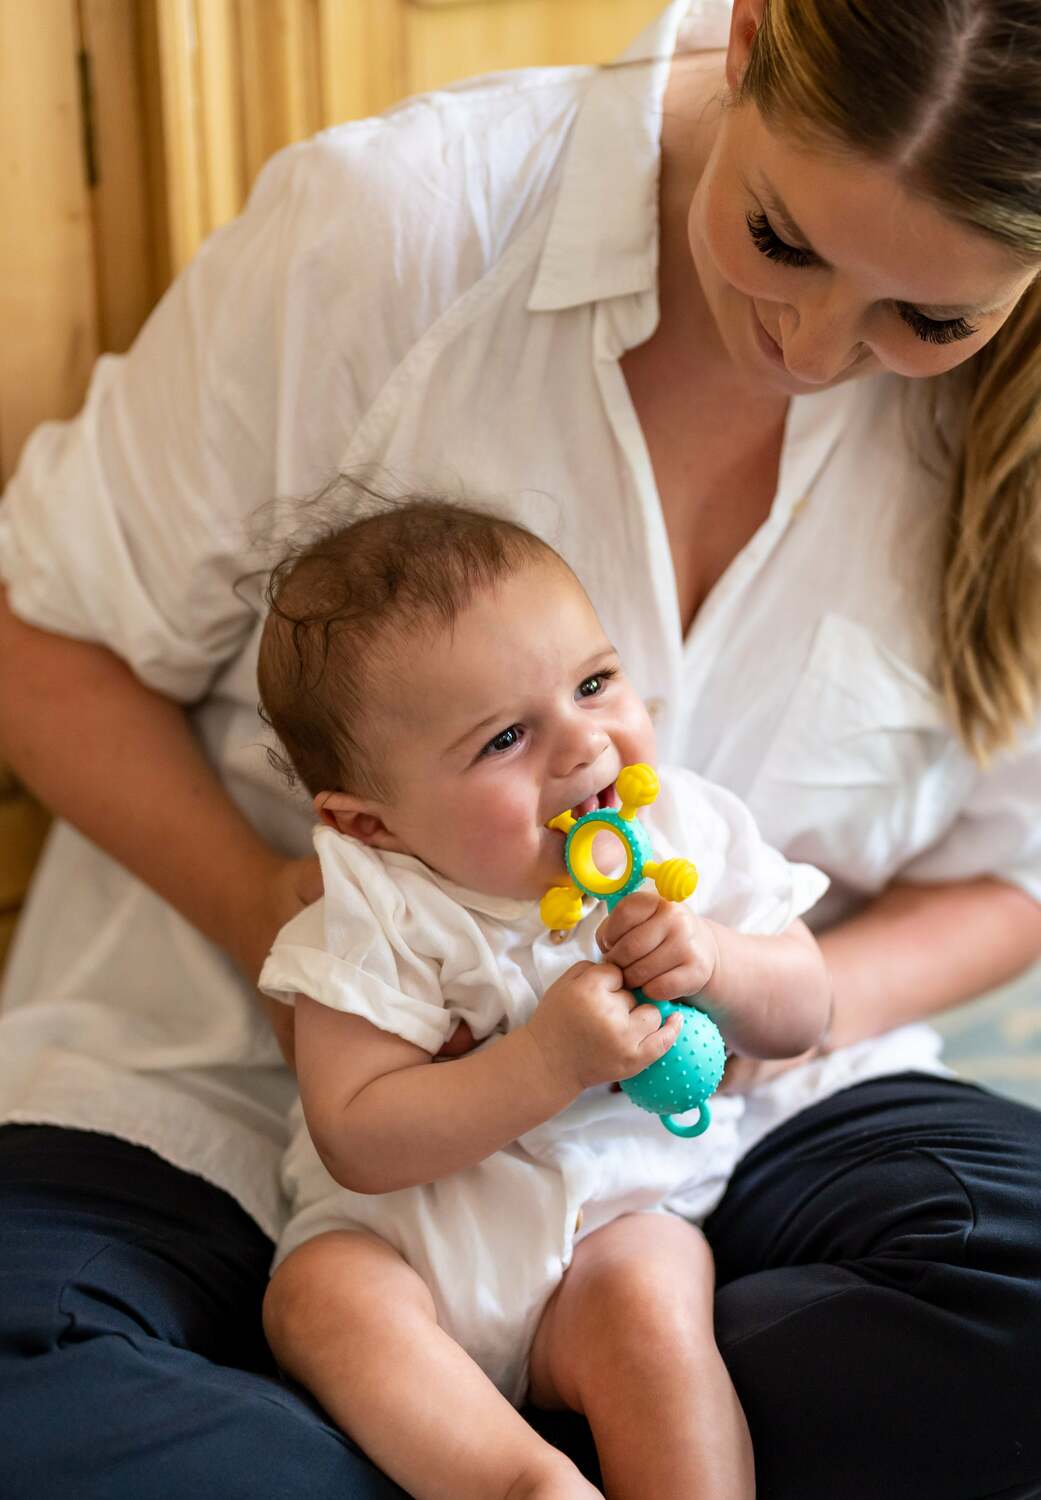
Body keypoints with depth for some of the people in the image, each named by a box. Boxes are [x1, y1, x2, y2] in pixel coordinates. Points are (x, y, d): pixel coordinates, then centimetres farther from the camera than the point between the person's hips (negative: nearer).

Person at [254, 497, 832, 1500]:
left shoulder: (688, 832, -4)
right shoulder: (380, 920, -16)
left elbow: (802, 1018, 4)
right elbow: (357, 1143, -22)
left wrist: (716, 963, -20)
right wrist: (550, 1059, -31)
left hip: (624, 1202, 1)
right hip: (401, 1226, -1)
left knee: (648, 1304, -29)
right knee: (320, 1295, -27)